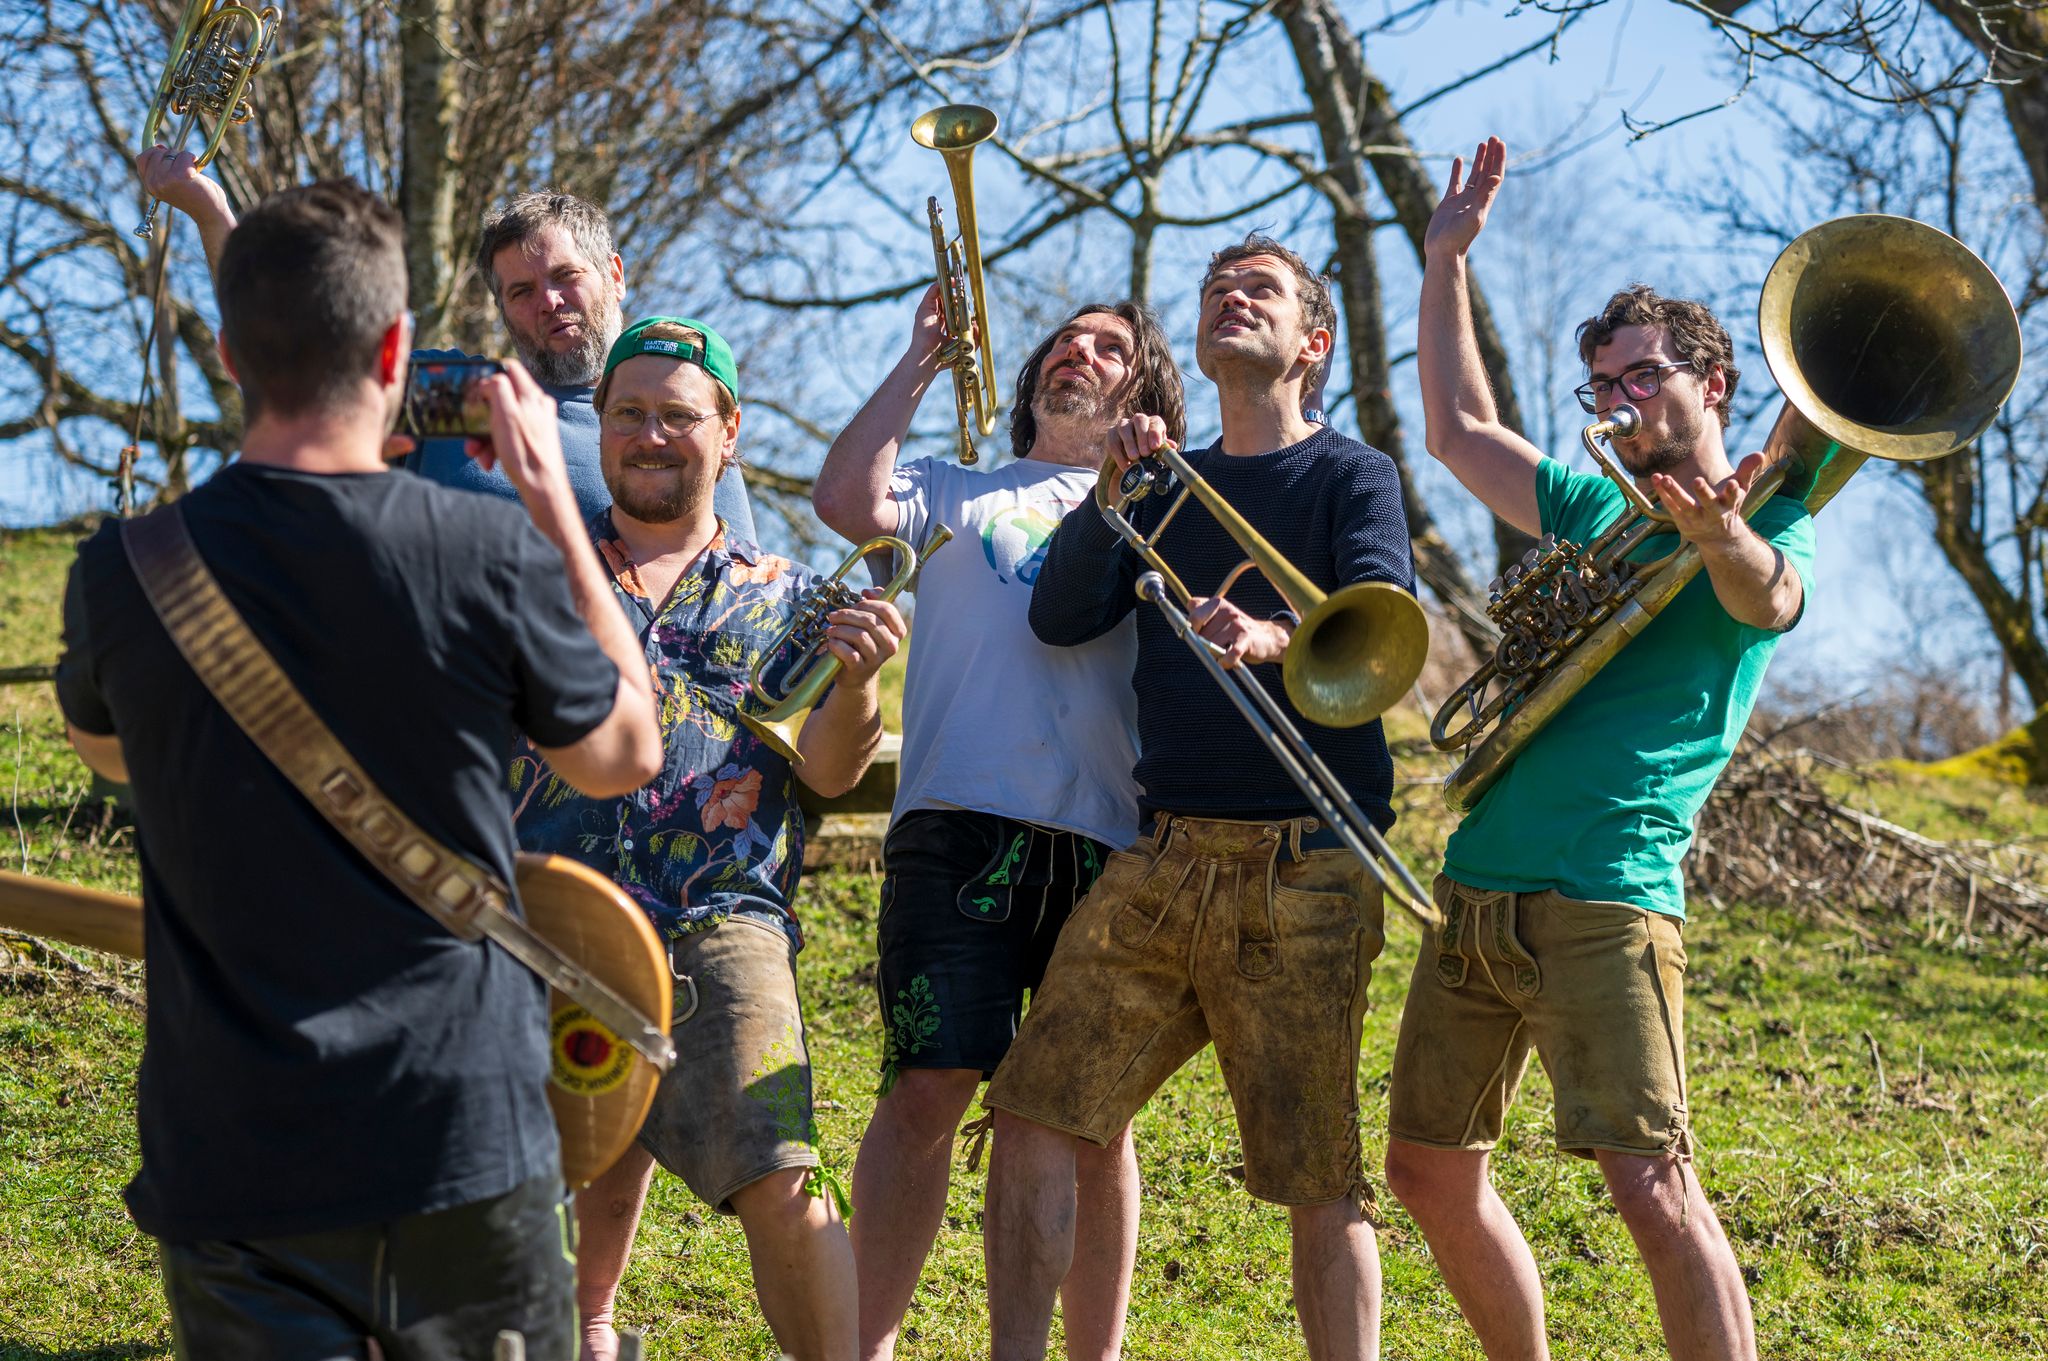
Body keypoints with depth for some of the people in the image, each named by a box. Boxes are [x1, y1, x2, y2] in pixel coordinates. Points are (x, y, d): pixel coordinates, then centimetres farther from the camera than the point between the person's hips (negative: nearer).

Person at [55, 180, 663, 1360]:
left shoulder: (123, 571, -7)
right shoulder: (490, 551, -13)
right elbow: (624, 754, 6)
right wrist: (555, 501, 11)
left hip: (238, 1162, 1)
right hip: (466, 1132, -1)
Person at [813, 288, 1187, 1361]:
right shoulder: (959, 493, 21)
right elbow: (845, 501, 1)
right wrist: (922, 360, 9)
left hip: (1108, 844, 1)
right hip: (964, 829, -1)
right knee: (926, 1089, -12)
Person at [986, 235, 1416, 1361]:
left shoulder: (1350, 475, 5)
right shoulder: (1169, 486, 20)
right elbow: (1059, 619, 8)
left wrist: (1272, 640, -33)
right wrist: (1117, 488, -5)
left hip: (1303, 871, -4)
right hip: (1163, 857, 4)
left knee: (1321, 1184, -4)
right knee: (1035, 1114, -7)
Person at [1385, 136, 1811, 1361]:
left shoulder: (1761, 531, 0)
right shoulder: (1595, 510, 20)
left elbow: (1767, 598, -24)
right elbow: (1459, 430, 32)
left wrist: (1719, 536, -47)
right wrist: (1445, 261, 28)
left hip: (1604, 899, -7)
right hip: (1477, 891, 8)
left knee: (1652, 1185, -17)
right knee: (1430, 1170, 9)